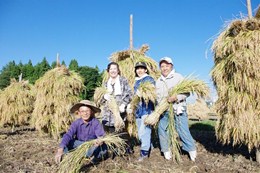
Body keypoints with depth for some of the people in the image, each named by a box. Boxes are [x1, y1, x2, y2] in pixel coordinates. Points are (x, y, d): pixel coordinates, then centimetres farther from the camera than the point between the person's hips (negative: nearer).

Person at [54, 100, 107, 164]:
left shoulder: (96, 123, -18)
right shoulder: (76, 123, -15)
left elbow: (101, 135, -29)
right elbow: (68, 135, -27)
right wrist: (60, 150, -43)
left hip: (93, 145, -1)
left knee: (103, 148, -33)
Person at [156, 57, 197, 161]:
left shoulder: (178, 77, -2)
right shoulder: (158, 81, 13)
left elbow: (186, 92, -7)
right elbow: (157, 96, 16)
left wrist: (176, 97, -22)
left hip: (178, 109, -5)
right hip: (164, 111, 5)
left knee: (183, 130, -3)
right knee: (162, 130, 6)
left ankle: (192, 150, 17)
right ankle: (166, 151, 24)